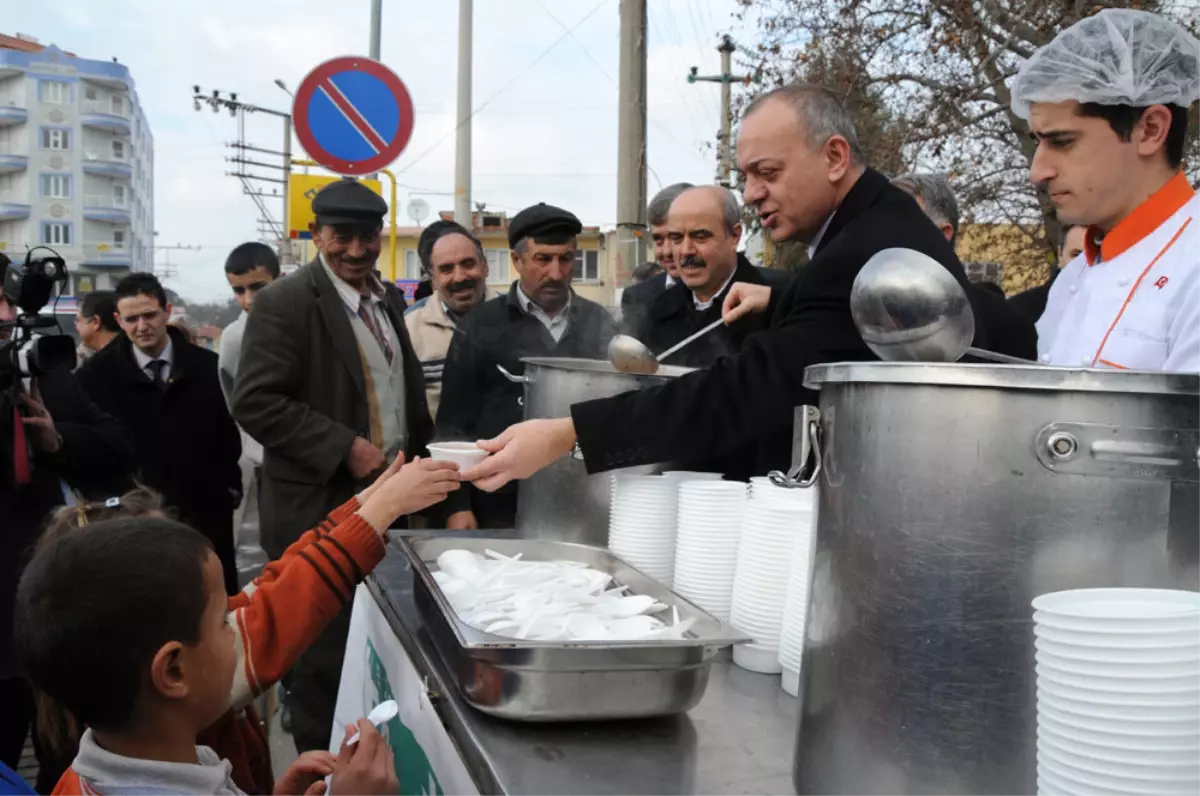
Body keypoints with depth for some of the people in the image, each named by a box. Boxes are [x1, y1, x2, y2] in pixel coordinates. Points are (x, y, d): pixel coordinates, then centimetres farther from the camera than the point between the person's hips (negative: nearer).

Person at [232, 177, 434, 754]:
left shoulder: (384, 302, 13)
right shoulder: (285, 302, -11)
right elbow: (255, 402, -19)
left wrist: (414, 458, 12)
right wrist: (345, 447, -21)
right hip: (320, 510, -7)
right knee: (324, 653, 3)